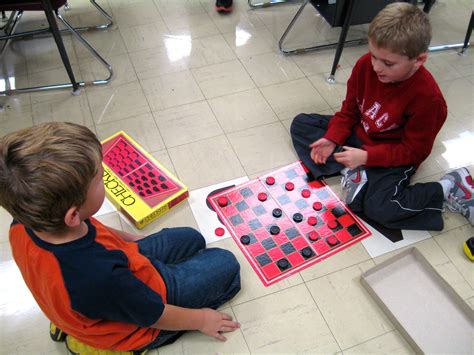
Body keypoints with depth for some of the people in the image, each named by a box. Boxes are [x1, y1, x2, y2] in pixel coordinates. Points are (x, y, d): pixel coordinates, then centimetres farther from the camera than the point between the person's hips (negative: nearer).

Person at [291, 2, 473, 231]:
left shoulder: (427, 97, -28)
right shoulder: (365, 65, -14)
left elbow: (413, 151, -20)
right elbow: (349, 110, 0)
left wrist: (366, 156, -30)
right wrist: (332, 139, -16)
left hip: (394, 156, -6)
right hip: (357, 134, 6)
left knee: (380, 209, -31)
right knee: (300, 124, -2)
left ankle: (447, 189, -8)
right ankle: (349, 171, -16)